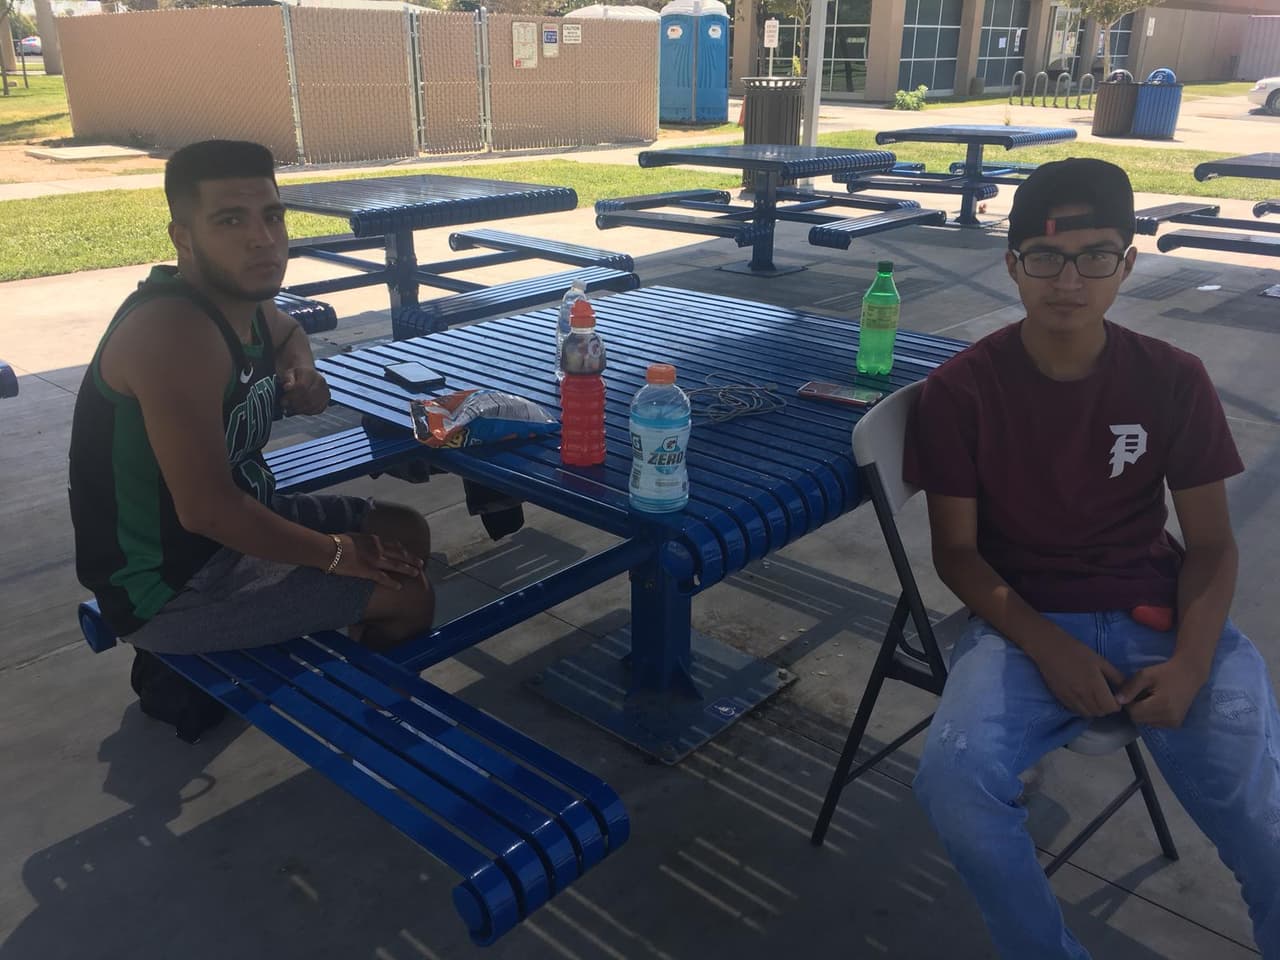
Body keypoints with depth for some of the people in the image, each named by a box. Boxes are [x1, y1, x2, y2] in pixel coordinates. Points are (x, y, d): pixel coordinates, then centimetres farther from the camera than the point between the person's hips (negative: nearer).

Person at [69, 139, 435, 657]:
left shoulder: (239, 299, -1)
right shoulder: (176, 333, -30)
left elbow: (287, 332, 25)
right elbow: (207, 511, -32)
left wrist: (300, 371, 1)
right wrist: (335, 553, -19)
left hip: (231, 526, 9)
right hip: (168, 585, -9)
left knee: (407, 535, 14)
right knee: (409, 595, -8)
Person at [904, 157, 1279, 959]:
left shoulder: (1174, 380, -1)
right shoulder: (961, 390, -6)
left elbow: (1212, 546, 3)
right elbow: (956, 552, -3)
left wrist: (1188, 663, -14)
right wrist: (1047, 647, -17)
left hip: (1161, 621, 2)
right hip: (1028, 623, -1)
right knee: (955, 782, -29)